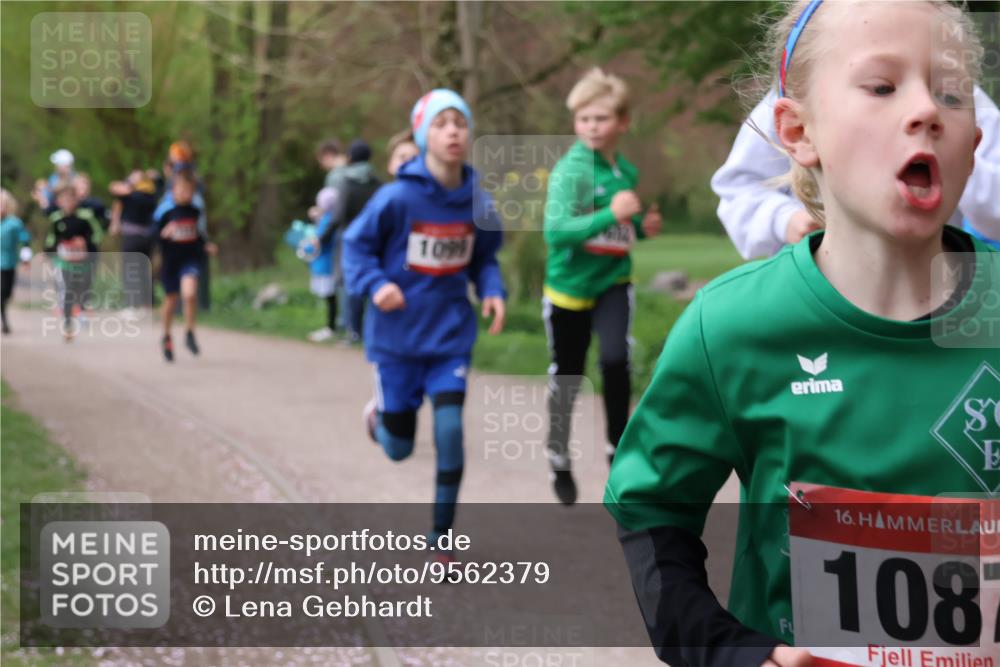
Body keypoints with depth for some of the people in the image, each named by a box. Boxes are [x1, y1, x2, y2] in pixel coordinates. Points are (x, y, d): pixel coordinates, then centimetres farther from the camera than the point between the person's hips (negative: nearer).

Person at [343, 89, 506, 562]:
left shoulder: (477, 202, -5)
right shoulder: (397, 198, -17)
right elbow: (356, 246, -6)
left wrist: (493, 291, -8)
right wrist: (375, 285, -23)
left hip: (451, 335, 2)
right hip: (398, 336, -2)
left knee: (450, 430, -11)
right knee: (398, 448, 7)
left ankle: (441, 537, 6)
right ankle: (378, 413, 46)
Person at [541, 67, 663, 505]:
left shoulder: (627, 171, -1)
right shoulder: (569, 170, -18)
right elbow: (556, 231, -29)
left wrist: (644, 226, -4)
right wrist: (611, 214, -37)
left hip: (613, 281, 3)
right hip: (569, 285, -3)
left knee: (615, 359, -21)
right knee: (567, 376, 10)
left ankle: (618, 446, -3)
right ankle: (559, 459, 31)